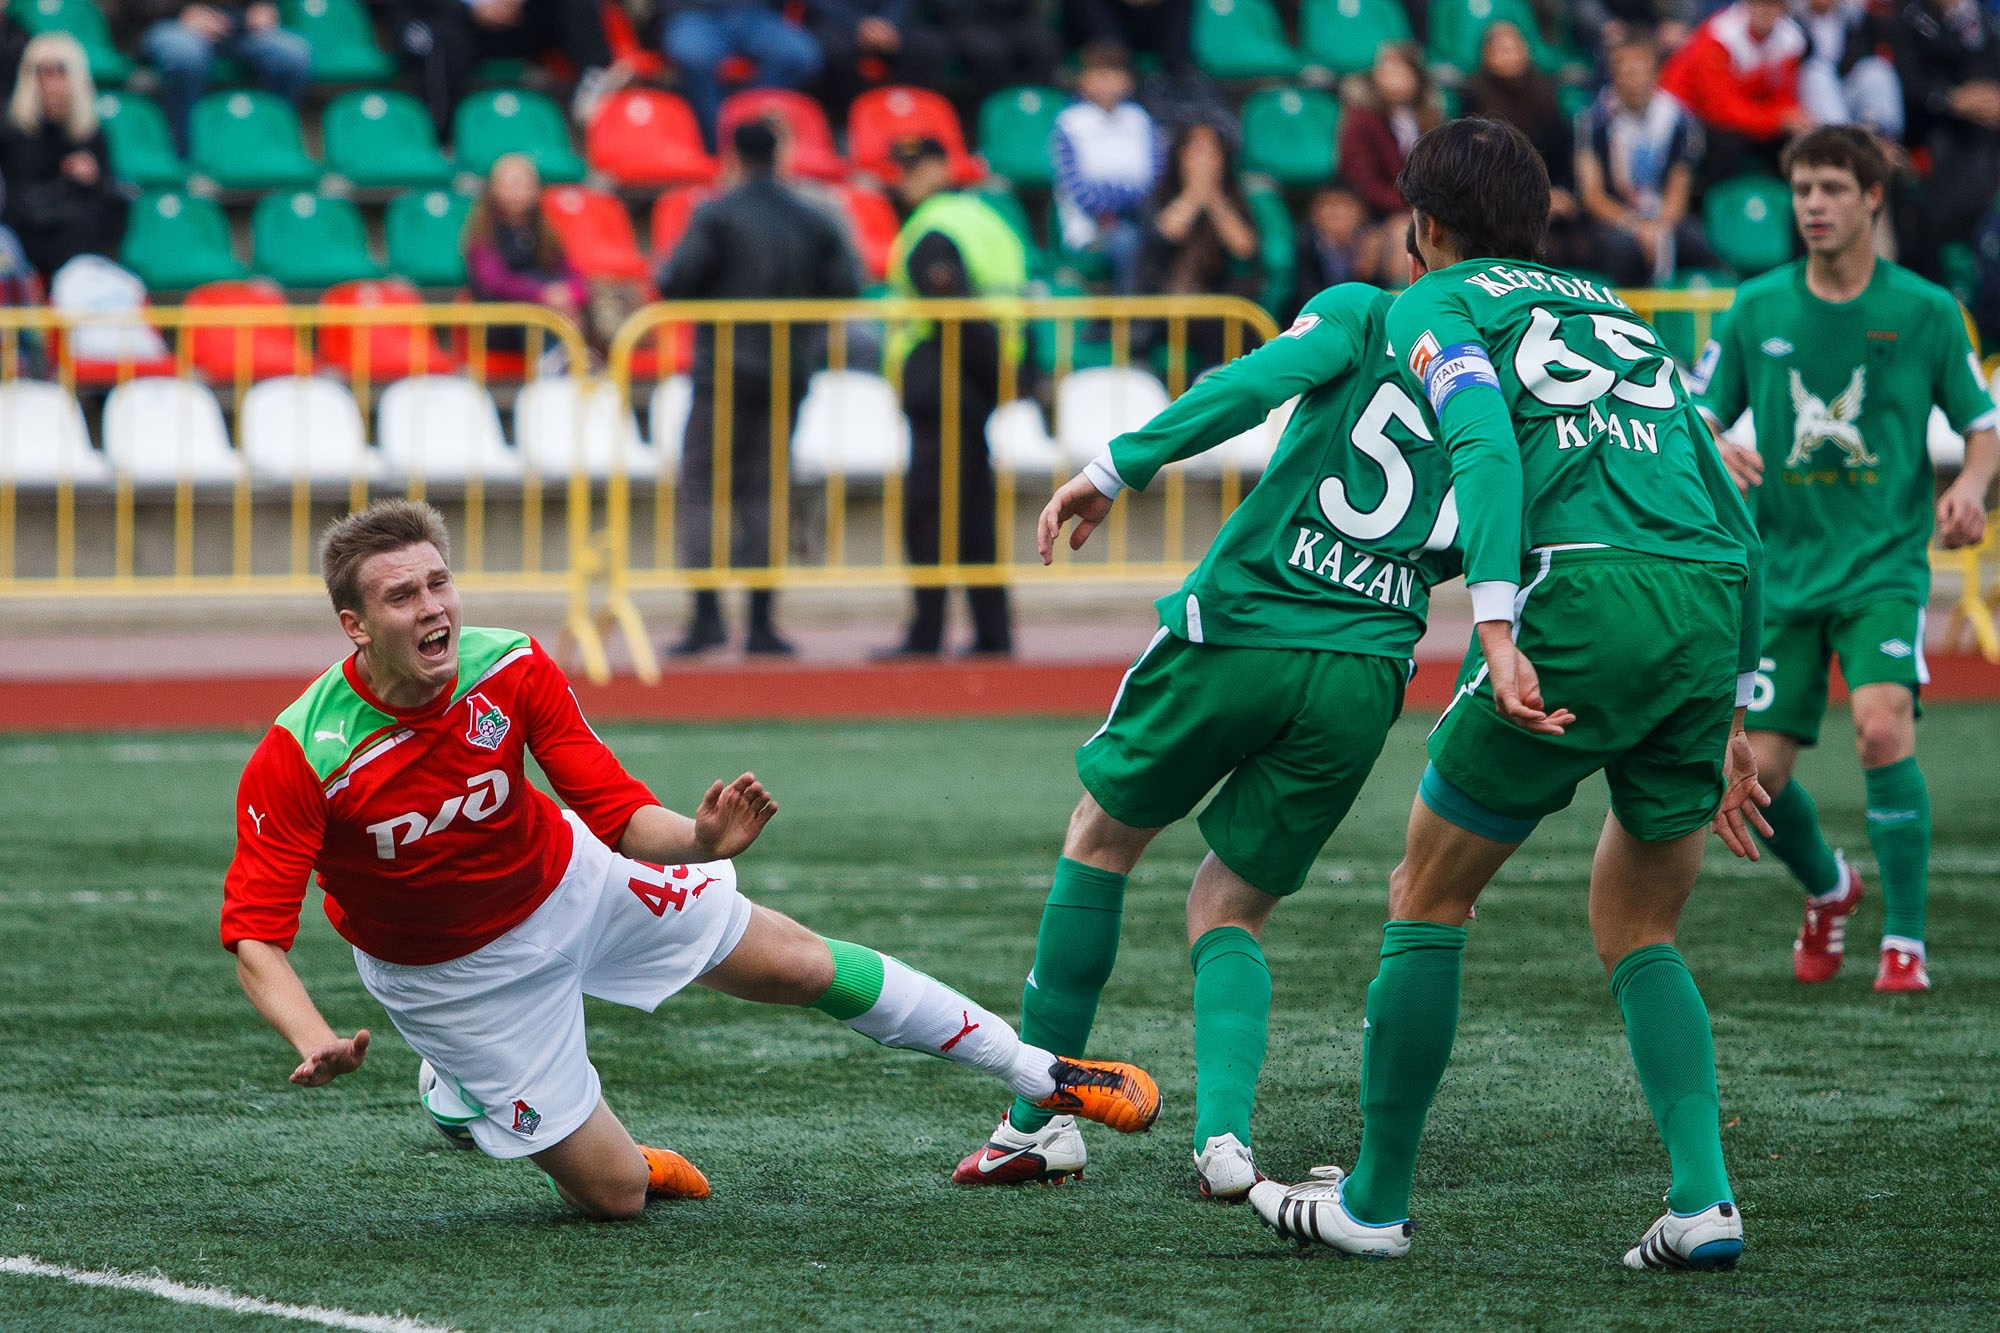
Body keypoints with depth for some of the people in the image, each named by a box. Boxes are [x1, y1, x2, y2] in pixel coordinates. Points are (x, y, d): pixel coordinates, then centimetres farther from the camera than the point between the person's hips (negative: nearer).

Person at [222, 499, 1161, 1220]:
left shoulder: (512, 669, -22)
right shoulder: (298, 758, -33)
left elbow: (618, 813, -17)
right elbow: (255, 935, -33)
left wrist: (697, 840, -40)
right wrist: (315, 1042, -52)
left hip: (567, 877, 3)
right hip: (450, 971, -3)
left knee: (798, 964, 9)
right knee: (613, 1195, -1)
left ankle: (1041, 1074, 28)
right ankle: (455, 1101, 31)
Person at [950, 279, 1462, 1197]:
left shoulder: (1364, 317, 3)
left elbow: (1257, 381, -13)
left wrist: (1118, 468, -16)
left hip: (1238, 630, -3)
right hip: (1364, 678, 3)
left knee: (1102, 837, 20)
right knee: (1228, 914, 17)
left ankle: (1040, 1120, 21)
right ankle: (1224, 1137, -9)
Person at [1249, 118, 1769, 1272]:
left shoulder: (1435, 306, 13)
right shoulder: (1621, 317, 32)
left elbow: (1486, 443, -9)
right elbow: (1734, 522, 29)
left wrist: (1496, 629, -20)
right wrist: (1729, 719, 33)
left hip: (1589, 596, -6)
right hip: (1712, 611, 6)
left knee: (1429, 895, 11)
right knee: (1637, 928, 19)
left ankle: (1377, 1201, 15)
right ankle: (1706, 1203, 2)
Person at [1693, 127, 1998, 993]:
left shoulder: (1925, 311, -1)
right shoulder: (1757, 310, 3)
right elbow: (1697, 415, 9)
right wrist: (1717, 449, -15)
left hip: (1885, 565, -3)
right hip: (1783, 571, 3)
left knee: (1883, 726, -26)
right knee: (1757, 773, -2)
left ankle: (1905, 942, -14)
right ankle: (1827, 890, 31)